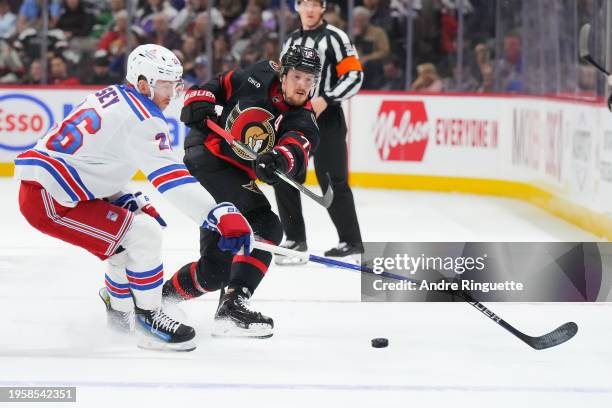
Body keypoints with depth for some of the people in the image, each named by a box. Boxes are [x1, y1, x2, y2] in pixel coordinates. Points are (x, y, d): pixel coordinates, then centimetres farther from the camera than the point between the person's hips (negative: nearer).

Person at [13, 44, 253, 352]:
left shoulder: (110, 96, 15)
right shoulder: (142, 117, -15)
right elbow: (170, 177, -26)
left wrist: (132, 204, 15)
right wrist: (223, 216, -32)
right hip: (49, 200, -10)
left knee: (130, 238, 22)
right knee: (144, 234, -12)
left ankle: (119, 314, 37)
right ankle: (148, 316, -2)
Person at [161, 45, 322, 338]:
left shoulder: (303, 122, -1)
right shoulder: (259, 77, -1)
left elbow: (297, 148, -24)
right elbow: (217, 86, 13)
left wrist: (279, 159, -47)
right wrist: (198, 102, -8)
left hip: (239, 180, 6)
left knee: (216, 269, 12)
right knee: (265, 228, -25)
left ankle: (160, 296, 34)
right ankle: (232, 306, -32)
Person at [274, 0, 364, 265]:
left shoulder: (334, 37, -6)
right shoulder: (291, 42, 16)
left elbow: (354, 76, -13)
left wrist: (326, 100, -20)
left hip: (326, 118, -7)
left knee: (332, 181, -9)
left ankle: (351, 241, 0)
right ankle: (295, 238, 15)